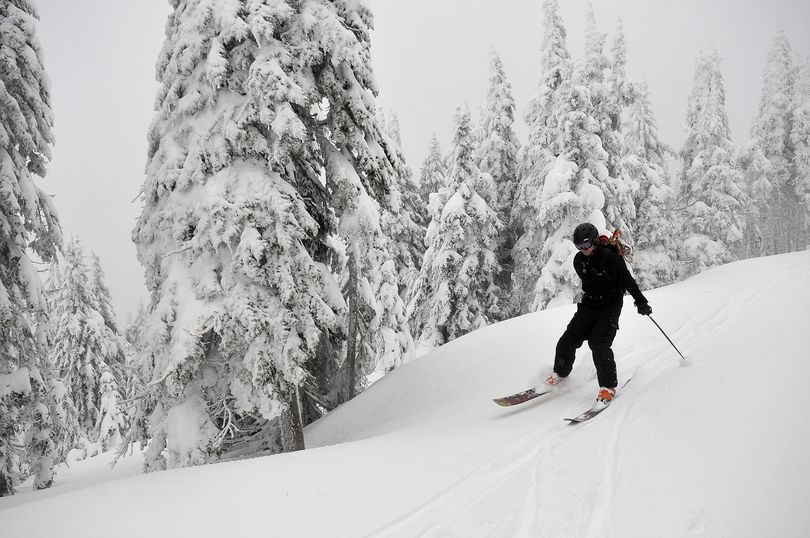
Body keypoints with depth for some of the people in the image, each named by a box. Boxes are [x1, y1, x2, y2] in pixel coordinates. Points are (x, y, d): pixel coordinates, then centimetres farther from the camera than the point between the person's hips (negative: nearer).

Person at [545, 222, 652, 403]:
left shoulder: (610, 257, -18)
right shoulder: (578, 260, 0)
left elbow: (628, 280, -11)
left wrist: (641, 302, -8)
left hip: (609, 308, -6)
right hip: (588, 306, 6)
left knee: (599, 344, -19)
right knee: (568, 340, 0)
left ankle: (608, 386, -10)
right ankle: (560, 373, 22)